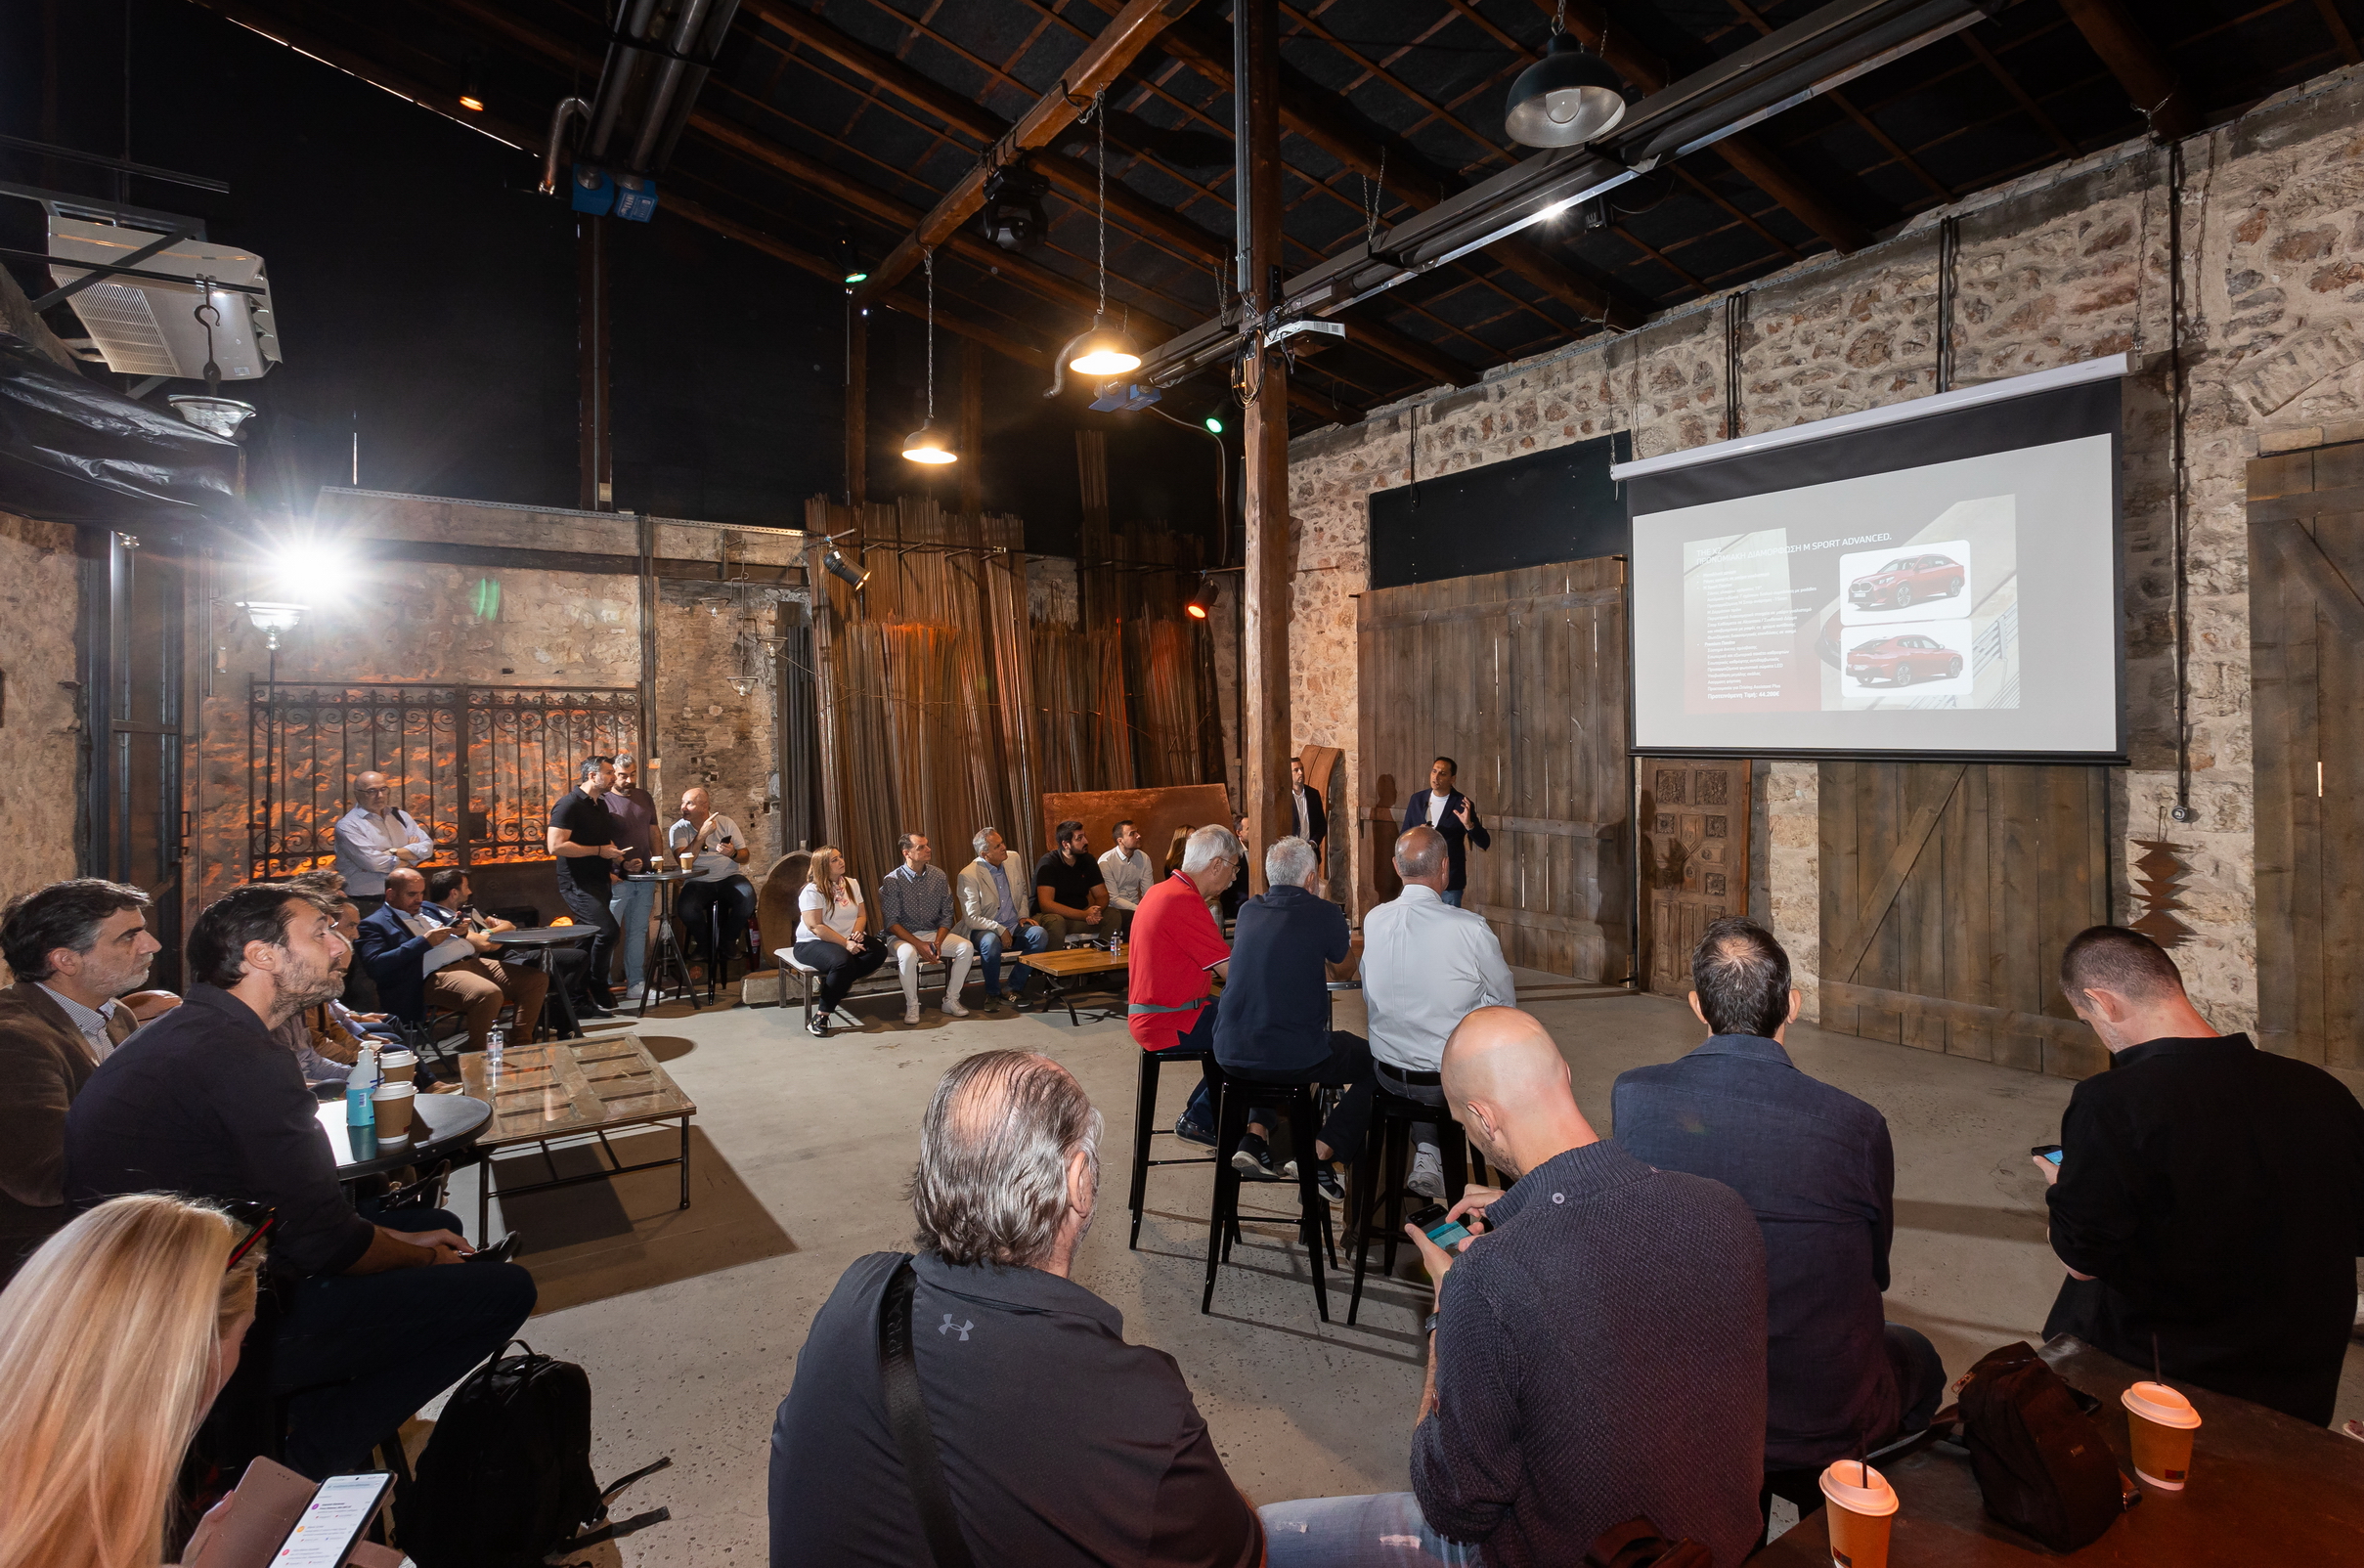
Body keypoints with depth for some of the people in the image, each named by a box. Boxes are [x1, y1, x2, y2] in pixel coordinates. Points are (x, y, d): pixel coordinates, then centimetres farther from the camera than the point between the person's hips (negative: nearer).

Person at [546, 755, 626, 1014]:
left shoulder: (601, 806, 15)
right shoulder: (569, 804, -11)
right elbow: (556, 846, -21)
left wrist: (615, 853, 9)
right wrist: (599, 851, -18)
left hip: (598, 882, 9)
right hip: (577, 883, -9)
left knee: (587, 943, 11)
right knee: (608, 929, -20)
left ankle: (579, 1002, 17)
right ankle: (599, 992, -4)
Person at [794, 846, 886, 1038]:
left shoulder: (852, 884, 9)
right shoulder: (812, 891, -12)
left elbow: (862, 915, 9)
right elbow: (816, 927, -20)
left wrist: (857, 932, -14)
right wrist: (845, 943, -25)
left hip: (849, 940, 7)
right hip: (813, 943, -6)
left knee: (879, 950, -21)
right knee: (843, 962, -37)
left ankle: (840, 983, -13)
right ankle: (820, 1016, -25)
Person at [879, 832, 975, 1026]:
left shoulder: (938, 876, 1)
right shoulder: (893, 881, -10)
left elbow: (947, 914, 3)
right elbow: (891, 922, -12)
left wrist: (938, 942, -14)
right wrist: (919, 944, -22)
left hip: (934, 933, 4)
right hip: (903, 936, -4)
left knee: (966, 947, -21)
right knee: (908, 954, -37)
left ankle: (951, 1000, -6)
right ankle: (912, 1005, -16)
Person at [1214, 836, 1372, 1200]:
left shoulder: (1248, 911, 8)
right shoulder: (1322, 913, -7)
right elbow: (1344, 960, 14)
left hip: (1231, 1054, 6)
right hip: (1293, 1057, -6)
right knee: (1373, 1060, 17)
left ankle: (1255, 1136, 21)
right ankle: (1319, 1156, 7)